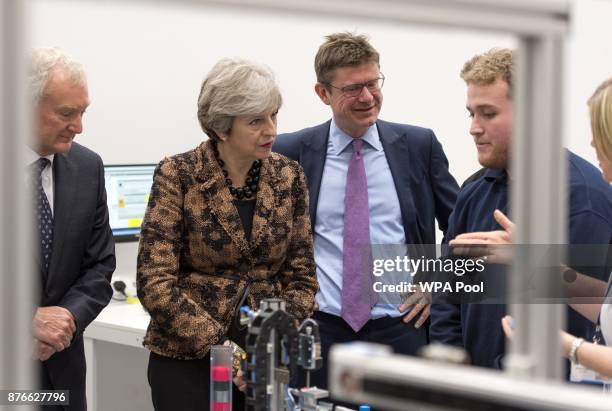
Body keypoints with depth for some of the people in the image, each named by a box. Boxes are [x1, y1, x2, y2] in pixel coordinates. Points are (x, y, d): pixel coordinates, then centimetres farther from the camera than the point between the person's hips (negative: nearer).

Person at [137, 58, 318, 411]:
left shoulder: (289, 176, 1)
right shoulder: (178, 176, -10)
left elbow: (300, 275, 4)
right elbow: (155, 282, -14)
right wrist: (218, 346, -21)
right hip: (188, 358, -3)